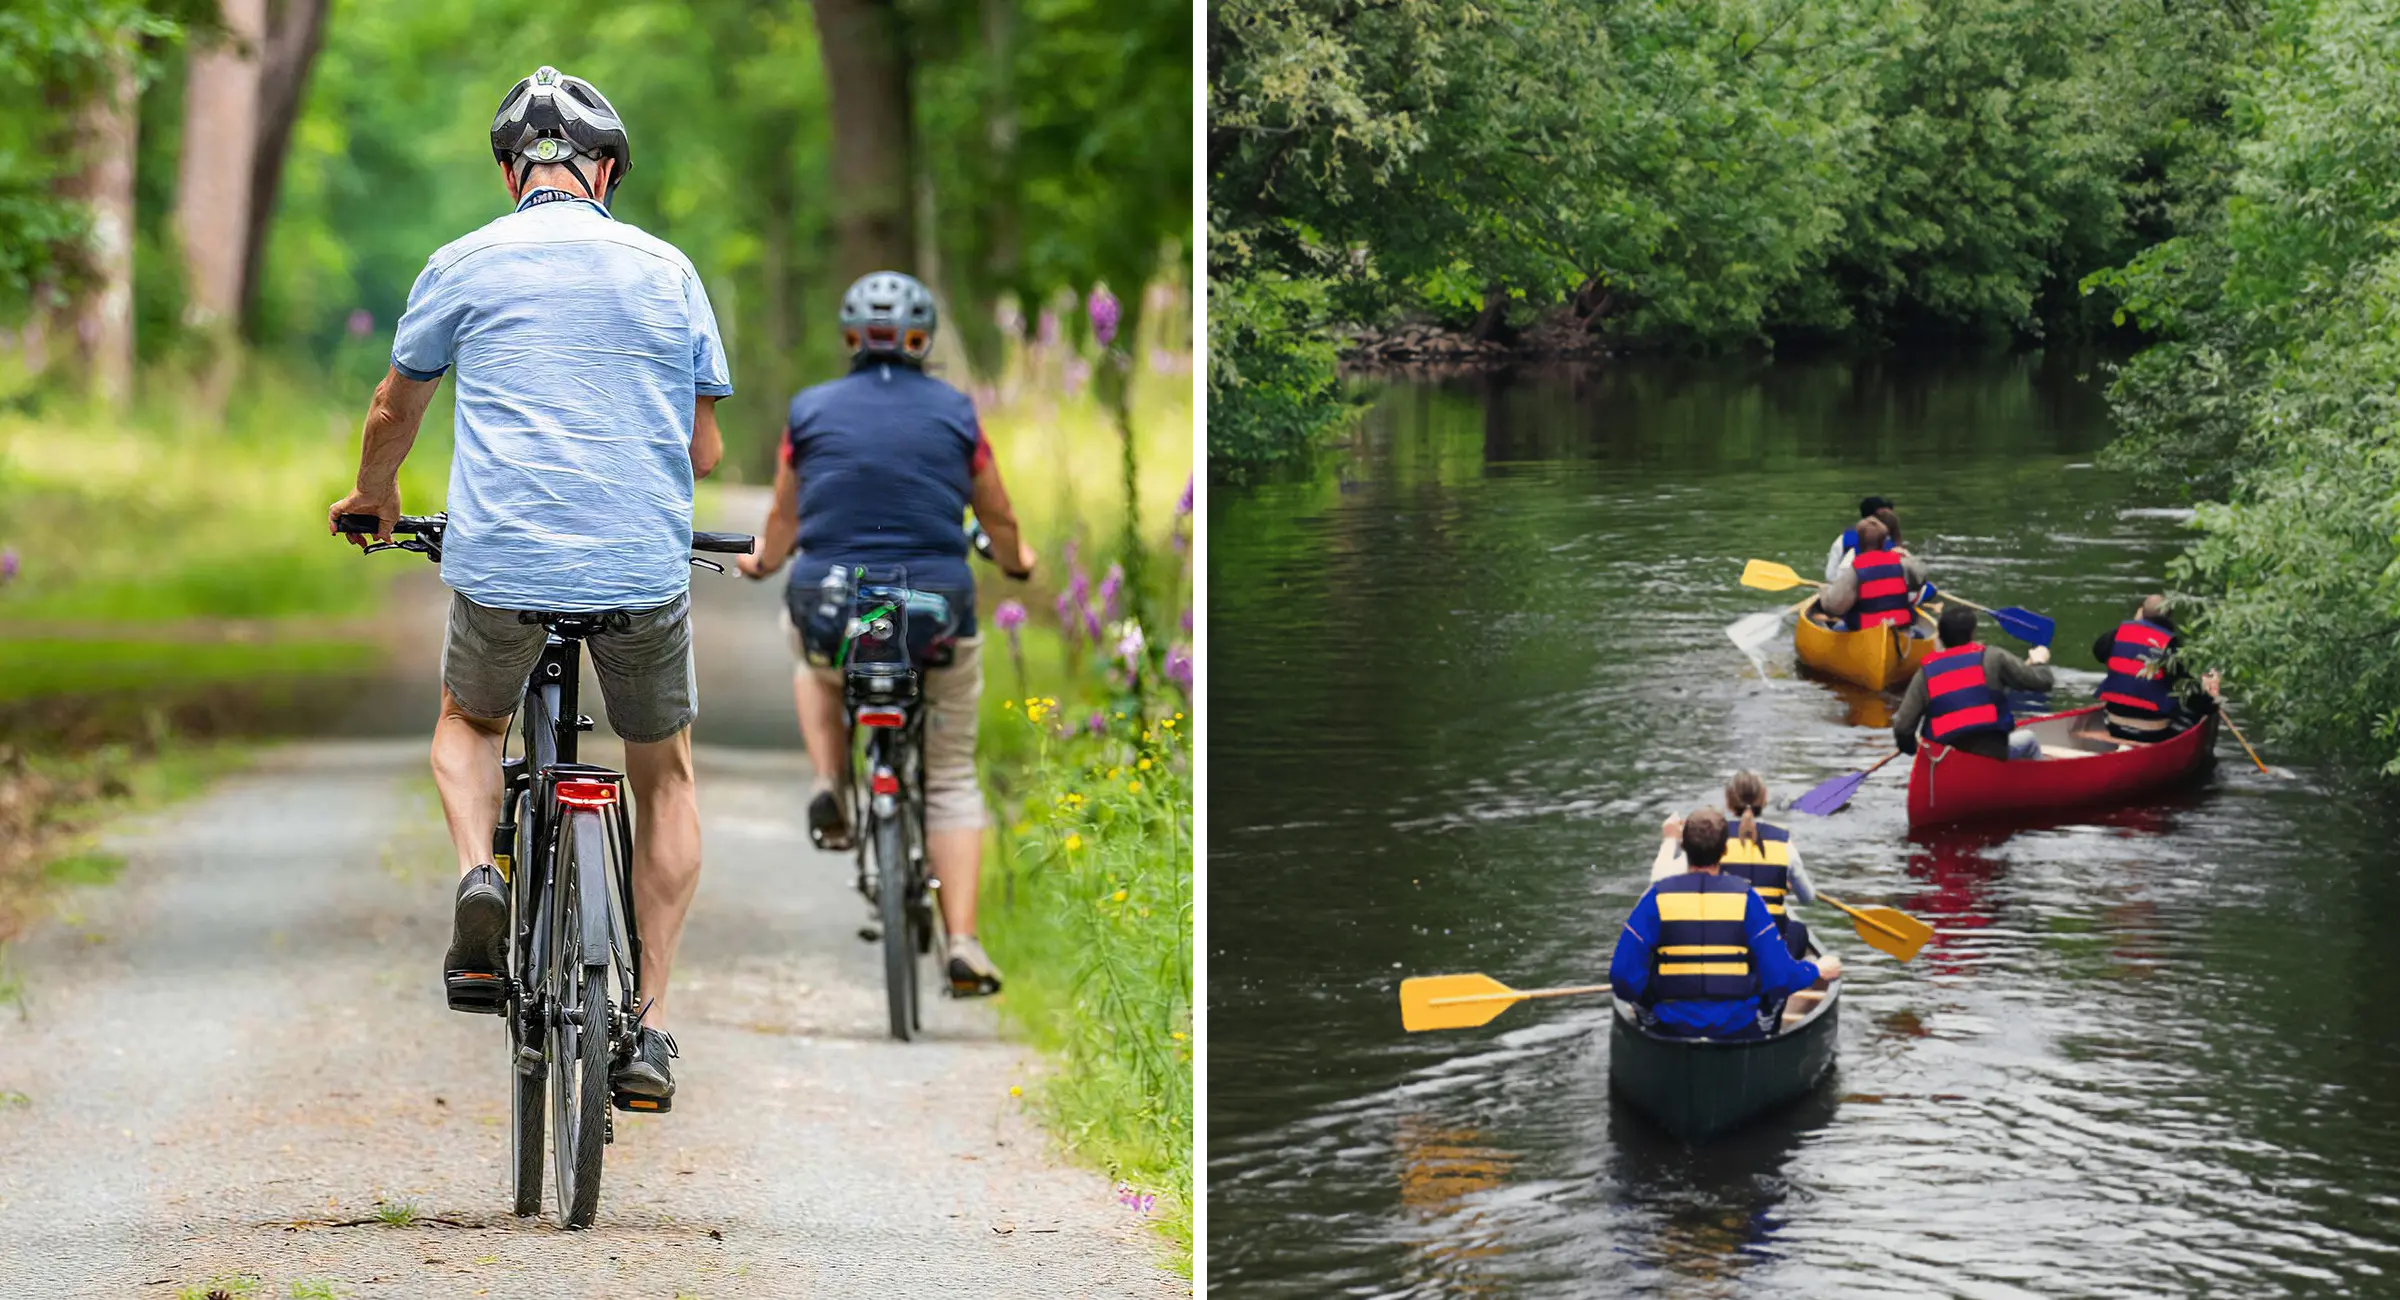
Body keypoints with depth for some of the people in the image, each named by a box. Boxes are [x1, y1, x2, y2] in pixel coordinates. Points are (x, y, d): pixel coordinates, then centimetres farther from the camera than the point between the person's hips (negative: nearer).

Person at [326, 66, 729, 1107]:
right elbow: (704, 448, 13)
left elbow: (394, 413, 18)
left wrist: (375, 496, 39)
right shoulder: (667, 269, 8)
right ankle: (648, 1028, 11)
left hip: (502, 566, 0)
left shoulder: (464, 266, 5)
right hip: (647, 570, 0)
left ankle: (479, 878, -2)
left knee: (469, 723, 28)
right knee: (666, 777, 19)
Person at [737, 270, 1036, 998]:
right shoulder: (954, 413, 3)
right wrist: (1016, 561, 36)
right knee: (951, 782, 13)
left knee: (814, 666, 38)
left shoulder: (811, 412, 2)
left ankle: (830, 791, 15)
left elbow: (783, 523, 12)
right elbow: (999, 520, 13)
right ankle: (962, 944, -1)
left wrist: (759, 562, 34)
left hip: (830, 608, 1)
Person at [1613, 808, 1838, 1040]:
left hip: (1671, 1029, 2)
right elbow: (1779, 976, -8)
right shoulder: (1745, 898, -8)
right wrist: (1818, 971, 12)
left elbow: (1623, 973, -10)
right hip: (1739, 1028, -2)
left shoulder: (1657, 898, -8)